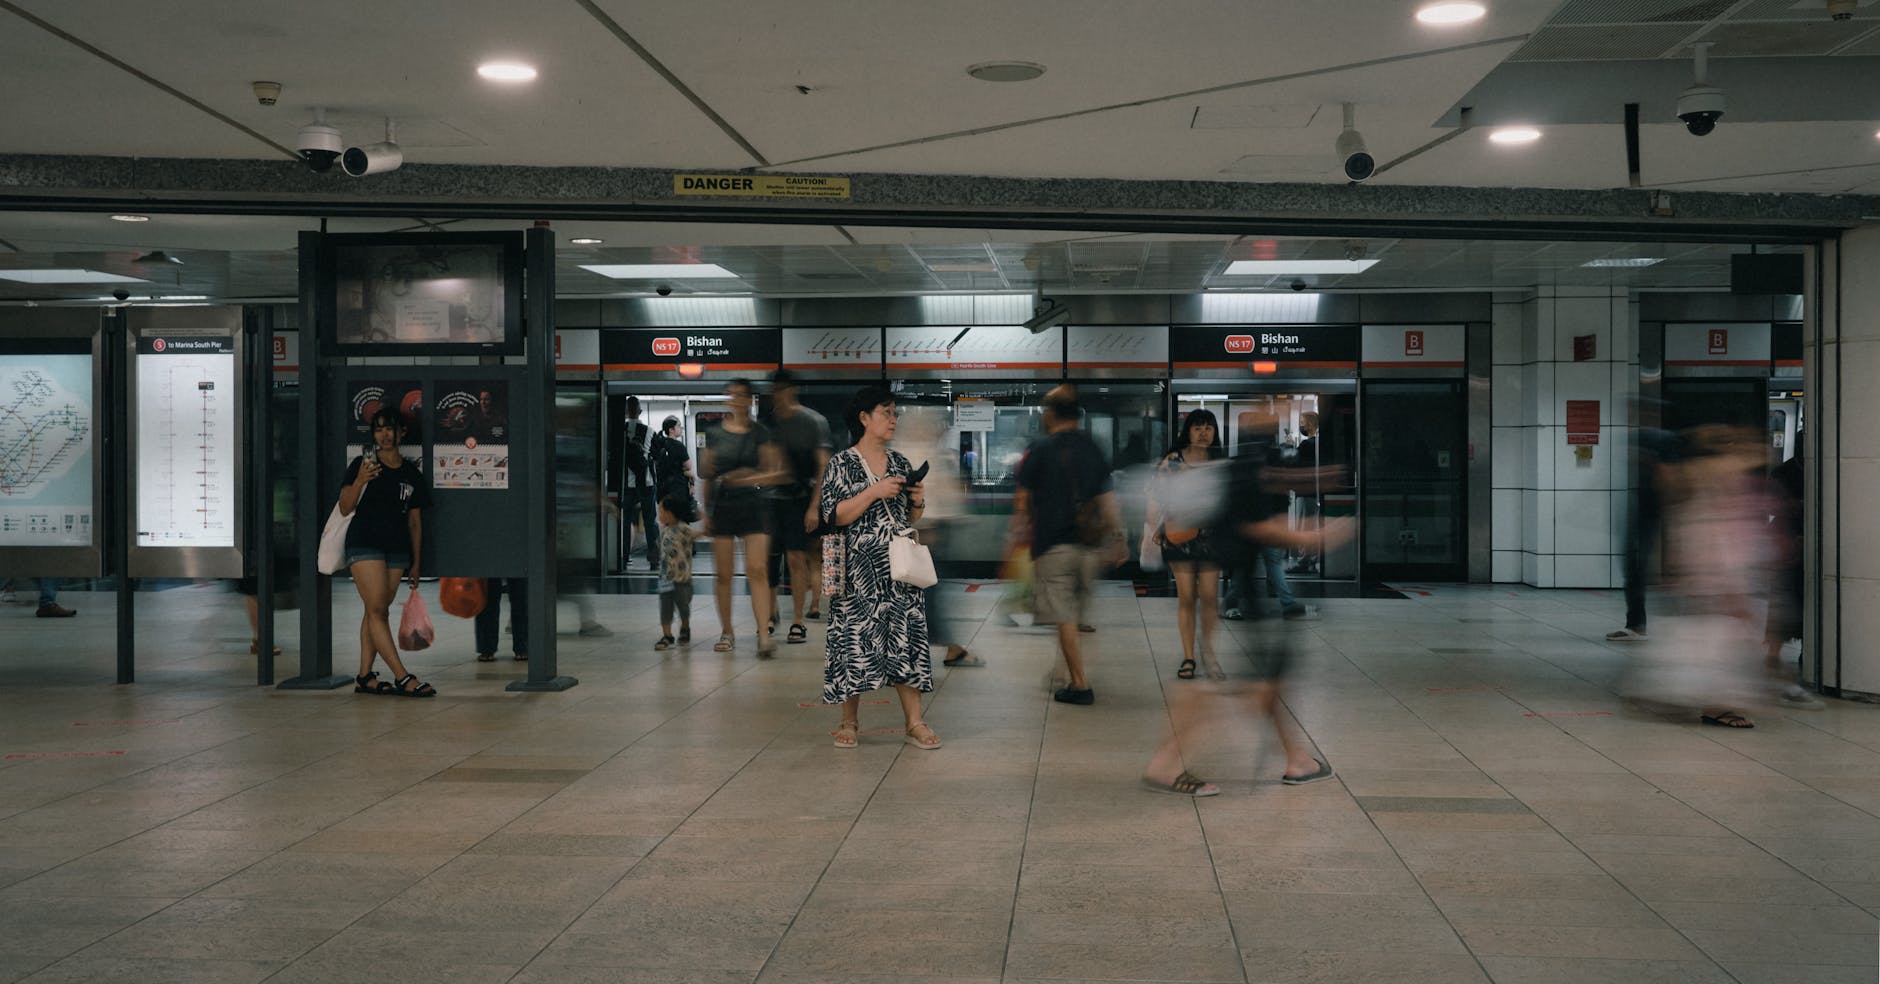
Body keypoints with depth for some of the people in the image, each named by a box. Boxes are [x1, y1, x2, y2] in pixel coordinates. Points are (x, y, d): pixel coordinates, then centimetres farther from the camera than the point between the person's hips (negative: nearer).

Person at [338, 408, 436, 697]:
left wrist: (416, 563, 13)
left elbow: (415, 522, 14)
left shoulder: (412, 474, 11)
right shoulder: (361, 465, 2)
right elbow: (345, 508, -3)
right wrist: (360, 481, -21)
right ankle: (402, 678, -16)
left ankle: (364, 677, 9)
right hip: (364, 544, -4)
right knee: (377, 610, -12)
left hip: (397, 549, 4)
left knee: (378, 611, 4)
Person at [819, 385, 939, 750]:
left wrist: (917, 502, -3)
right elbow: (834, 516, -11)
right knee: (855, 638, 0)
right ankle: (849, 722, 13)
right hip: (859, 570, -4)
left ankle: (914, 722, 3)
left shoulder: (900, 463, 12)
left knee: (906, 637, 0)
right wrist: (874, 492, -17)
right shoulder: (842, 464, -2)